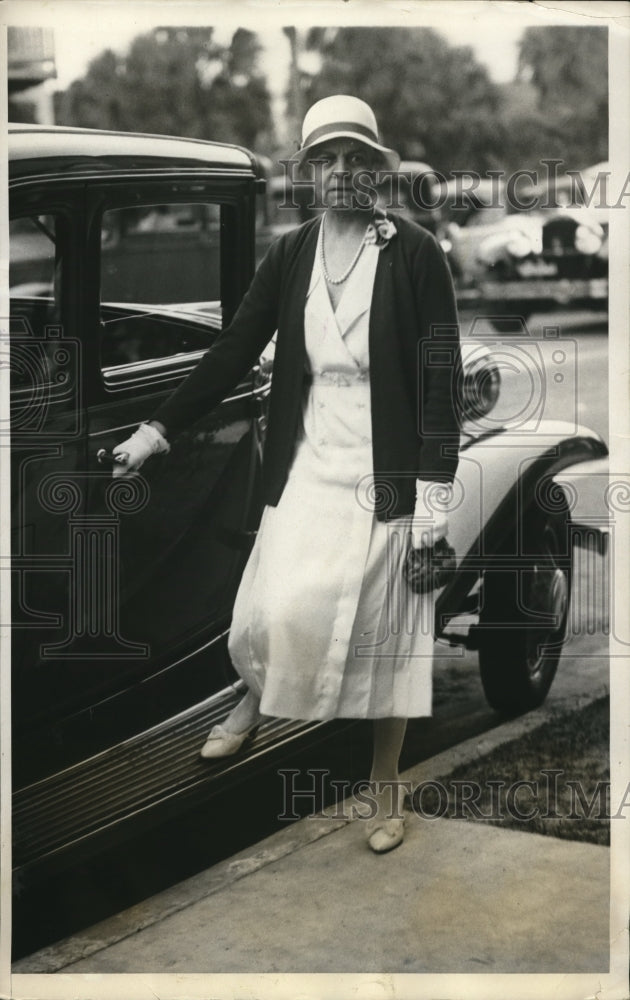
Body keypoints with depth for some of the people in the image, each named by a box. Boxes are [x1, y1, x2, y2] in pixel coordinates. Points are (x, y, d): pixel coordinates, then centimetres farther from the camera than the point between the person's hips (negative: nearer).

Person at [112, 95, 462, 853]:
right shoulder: (289, 255, 3)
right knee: (275, 614, -4)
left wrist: (435, 492, -12)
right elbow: (235, 351, 6)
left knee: (384, 632, 6)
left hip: (386, 474, -2)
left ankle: (385, 789, 24)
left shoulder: (414, 252, -7)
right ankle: (255, 701, 33)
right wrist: (159, 429, 5)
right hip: (309, 465, 2)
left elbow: (440, 374, -9)